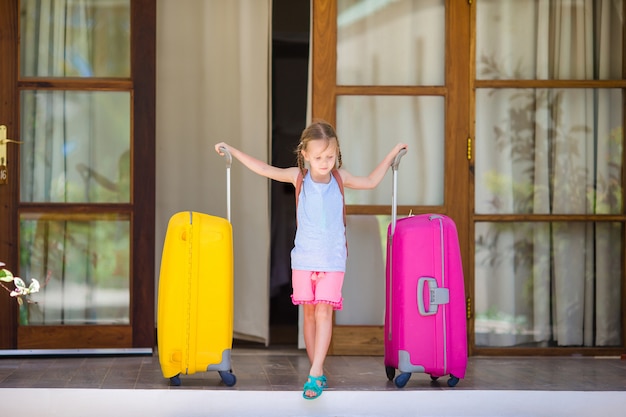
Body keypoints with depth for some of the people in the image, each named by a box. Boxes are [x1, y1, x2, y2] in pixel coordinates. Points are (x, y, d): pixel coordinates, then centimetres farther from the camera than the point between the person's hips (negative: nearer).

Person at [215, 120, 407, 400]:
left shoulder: (340, 177, 1)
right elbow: (264, 169, 2)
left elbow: (371, 181, 15)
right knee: (309, 314, 6)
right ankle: (318, 373, 16)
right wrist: (232, 151, 3)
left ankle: (314, 375, -18)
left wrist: (392, 154, 15)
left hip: (332, 260, -1)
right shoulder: (299, 176, -1)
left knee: (323, 313, -13)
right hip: (304, 258, 1)